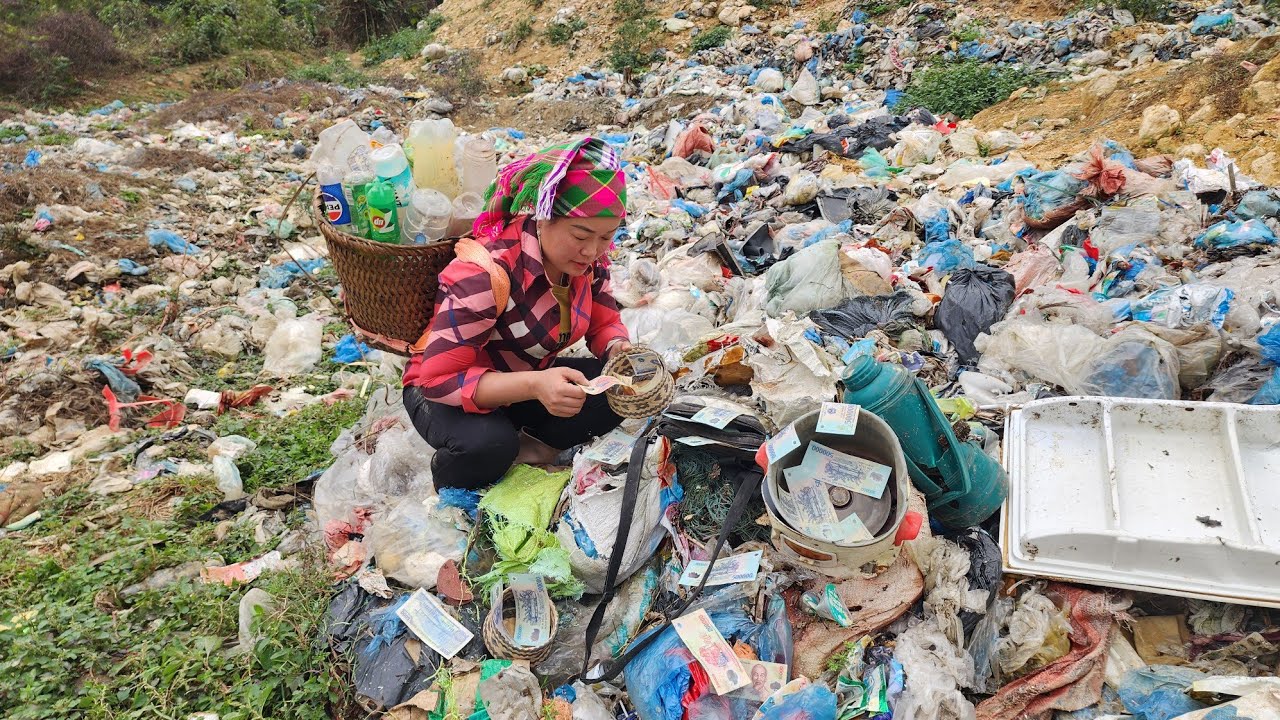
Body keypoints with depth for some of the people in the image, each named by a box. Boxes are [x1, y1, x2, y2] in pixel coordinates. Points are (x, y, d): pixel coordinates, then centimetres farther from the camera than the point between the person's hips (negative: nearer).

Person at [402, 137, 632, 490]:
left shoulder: (589, 259, -13)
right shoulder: (486, 273, -33)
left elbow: (604, 323, 1)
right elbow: (439, 379, -33)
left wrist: (619, 348, -24)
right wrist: (534, 386, -47)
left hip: (527, 379, 6)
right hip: (446, 394, -5)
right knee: (487, 444, -38)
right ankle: (450, 495, -4)